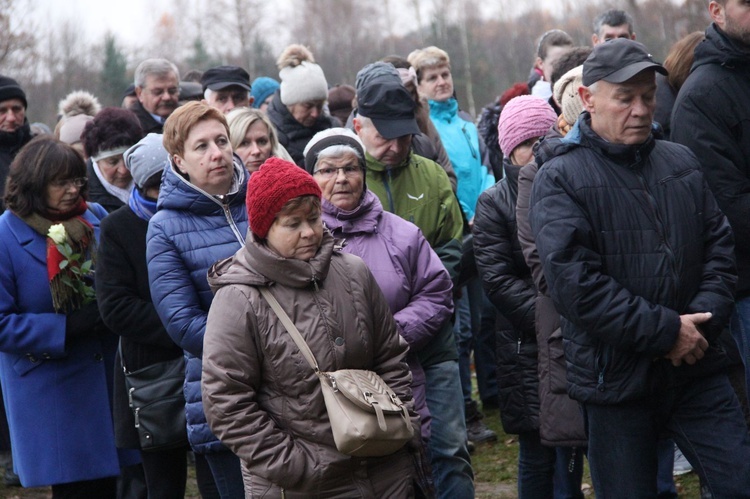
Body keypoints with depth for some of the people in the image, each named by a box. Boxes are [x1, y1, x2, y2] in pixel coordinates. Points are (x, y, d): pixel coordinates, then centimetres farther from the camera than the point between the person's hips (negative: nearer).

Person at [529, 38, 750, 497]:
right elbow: (575, 282, -16)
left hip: (697, 370, 4)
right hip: (617, 380, -4)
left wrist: (702, 320, -8)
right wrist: (664, 331, -17)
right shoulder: (561, 179, -6)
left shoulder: (682, 164, 11)